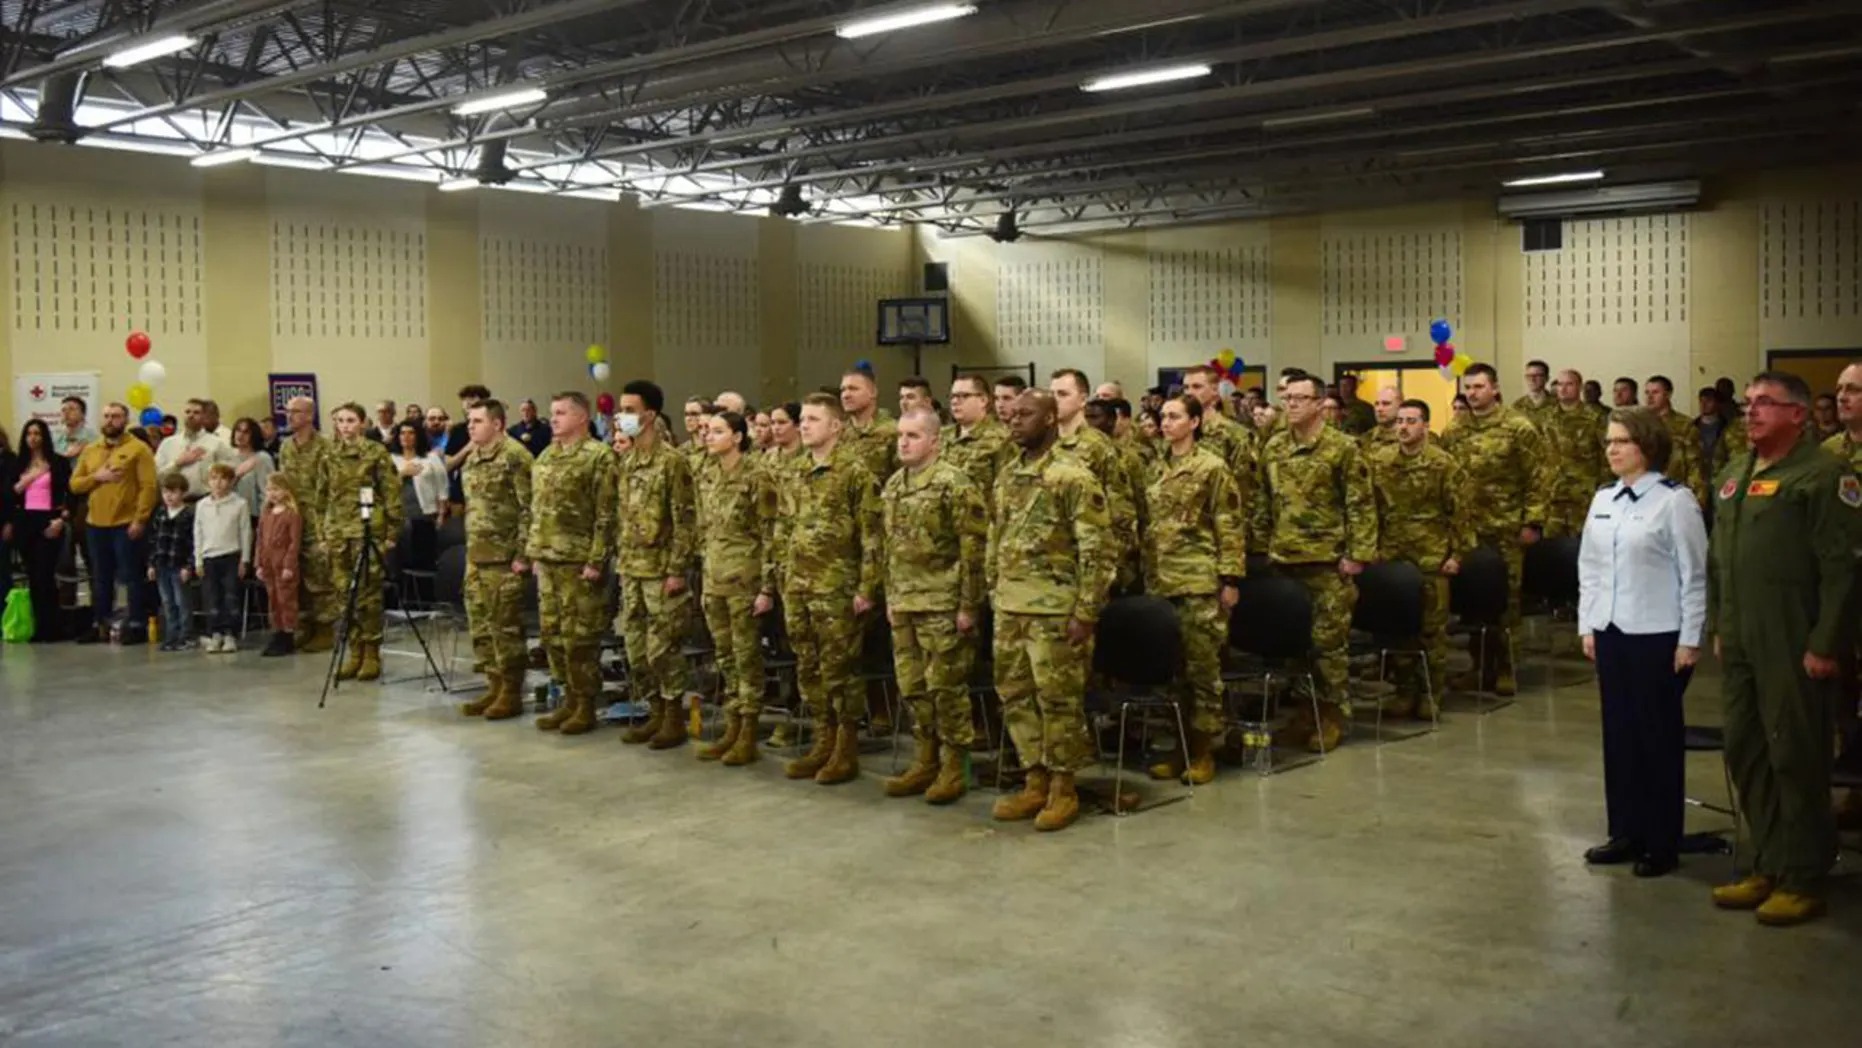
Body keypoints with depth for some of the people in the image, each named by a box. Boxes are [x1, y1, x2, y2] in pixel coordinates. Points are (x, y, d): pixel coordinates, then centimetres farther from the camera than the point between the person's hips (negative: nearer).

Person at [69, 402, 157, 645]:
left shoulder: (138, 449, -4)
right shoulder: (90, 450, 13)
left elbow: (148, 487, -11)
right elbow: (74, 484, 11)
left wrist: (139, 520, -17)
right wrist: (96, 476, -9)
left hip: (126, 524, -6)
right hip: (95, 524, 6)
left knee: (131, 576, -1)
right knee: (100, 578, 12)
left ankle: (136, 626, 3)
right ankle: (100, 625, 19)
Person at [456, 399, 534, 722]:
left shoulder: (515, 456, -13)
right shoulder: (471, 459, 15)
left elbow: (529, 510, -16)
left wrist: (521, 555, -18)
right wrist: (469, 547, 20)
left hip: (503, 558, -9)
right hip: (475, 556, 9)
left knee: (506, 626, -3)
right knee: (480, 625, 12)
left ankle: (511, 693, 6)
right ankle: (494, 686, 22)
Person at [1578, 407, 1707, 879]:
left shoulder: (1675, 500, -10)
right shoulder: (1602, 500, 8)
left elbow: (1693, 575, -10)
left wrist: (1689, 640, -11)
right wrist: (1587, 625, 8)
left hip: (1657, 635, -6)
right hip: (1611, 632, 6)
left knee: (1658, 736, 4)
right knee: (1619, 733, 11)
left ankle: (1662, 843, 14)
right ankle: (1626, 832, 21)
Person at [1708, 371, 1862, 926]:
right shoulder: (1733, 474, 15)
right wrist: (1718, 626, 15)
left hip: (1793, 648, -8)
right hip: (1741, 646, 8)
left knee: (1795, 756, 0)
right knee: (1745, 753, 12)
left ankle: (1803, 879, 12)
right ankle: (1768, 868, 25)